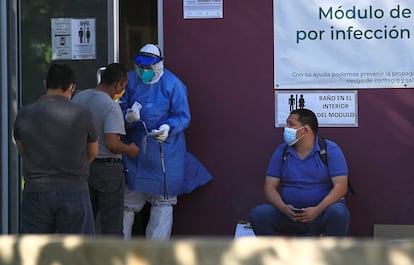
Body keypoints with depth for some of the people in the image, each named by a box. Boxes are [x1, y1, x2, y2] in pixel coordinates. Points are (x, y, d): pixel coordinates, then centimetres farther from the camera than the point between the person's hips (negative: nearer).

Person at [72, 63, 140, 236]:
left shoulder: (78, 98, 4)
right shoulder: (111, 106, -19)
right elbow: (112, 143, -25)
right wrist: (129, 150, -7)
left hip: (82, 166, 7)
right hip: (107, 168, -7)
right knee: (111, 222, 2)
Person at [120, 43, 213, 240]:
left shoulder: (172, 84, -7)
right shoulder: (131, 80, 2)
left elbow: (183, 117, -6)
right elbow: (121, 110, 5)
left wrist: (168, 128, -26)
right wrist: (128, 118, -18)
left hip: (164, 153, -2)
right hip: (134, 149, 2)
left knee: (163, 201, 3)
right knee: (128, 201, 5)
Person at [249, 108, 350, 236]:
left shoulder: (330, 150, -3)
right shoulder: (281, 152, 7)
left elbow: (341, 186, -12)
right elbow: (270, 187, 3)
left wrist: (317, 210, -25)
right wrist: (284, 208, -18)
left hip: (322, 211, -3)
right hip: (289, 213, 3)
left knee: (338, 213, -37)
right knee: (257, 214, -21)